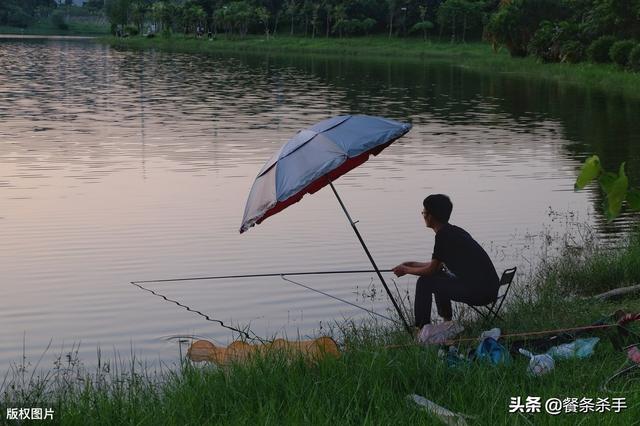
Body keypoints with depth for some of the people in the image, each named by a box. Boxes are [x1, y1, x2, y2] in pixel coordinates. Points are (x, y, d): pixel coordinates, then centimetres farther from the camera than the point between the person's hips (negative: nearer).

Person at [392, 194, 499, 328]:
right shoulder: (455, 231, 17)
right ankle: (447, 322, 28)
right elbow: (438, 265, 28)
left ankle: (422, 328, 2)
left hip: (478, 292, -9)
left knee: (425, 282, -2)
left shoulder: (444, 236, -11)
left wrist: (406, 270, 11)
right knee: (438, 278, 26)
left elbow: (431, 270, -4)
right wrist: (411, 264, 32)